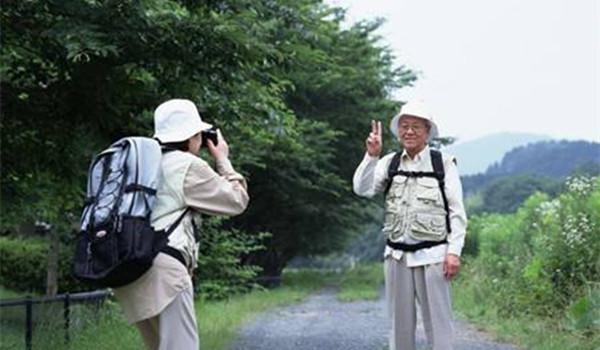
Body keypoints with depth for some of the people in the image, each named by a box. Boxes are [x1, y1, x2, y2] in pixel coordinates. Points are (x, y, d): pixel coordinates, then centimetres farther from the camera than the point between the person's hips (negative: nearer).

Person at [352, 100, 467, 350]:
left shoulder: (444, 164, -2)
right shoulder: (389, 163, 8)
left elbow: (457, 212, -3)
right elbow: (362, 189, -4)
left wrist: (454, 251, -10)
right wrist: (372, 155, -14)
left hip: (431, 255, -3)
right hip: (397, 255, 3)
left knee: (437, 321, 0)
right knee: (399, 322, 11)